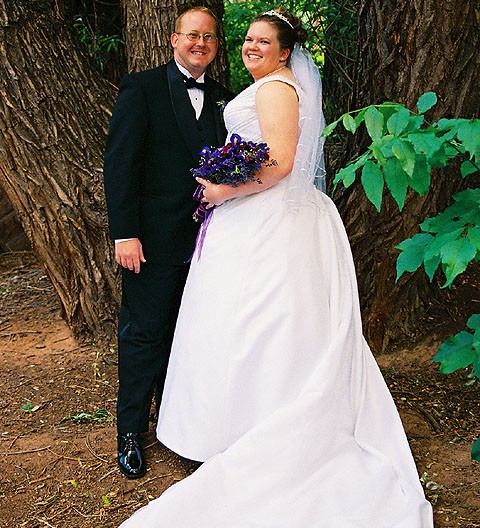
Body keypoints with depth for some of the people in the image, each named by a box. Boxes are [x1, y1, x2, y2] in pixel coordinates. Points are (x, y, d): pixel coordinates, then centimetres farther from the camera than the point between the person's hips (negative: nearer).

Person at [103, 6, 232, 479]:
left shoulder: (222, 98, 11)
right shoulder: (141, 88, -4)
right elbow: (120, 163, -10)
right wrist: (124, 233, -17)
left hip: (205, 240, 5)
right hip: (154, 240, -5)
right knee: (143, 333, 4)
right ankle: (131, 432, 20)